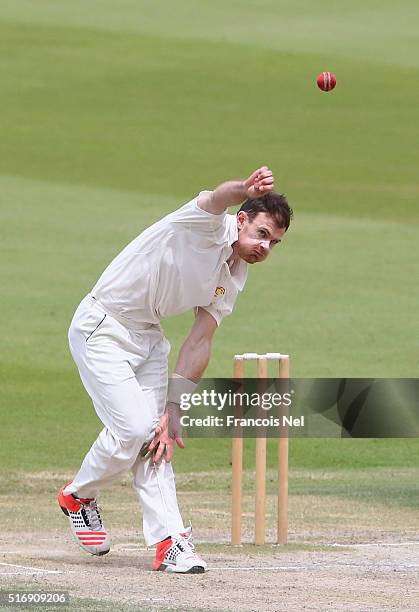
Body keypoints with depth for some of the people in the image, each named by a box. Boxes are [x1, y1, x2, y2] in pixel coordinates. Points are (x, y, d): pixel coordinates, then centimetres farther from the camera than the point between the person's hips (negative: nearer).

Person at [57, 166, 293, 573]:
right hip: (101, 329, -8)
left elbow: (199, 344, 3)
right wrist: (247, 190, -67)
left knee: (155, 433, 2)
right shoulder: (209, 227, -18)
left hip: (147, 337, 8)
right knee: (132, 428, -14)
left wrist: (173, 408, -6)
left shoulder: (233, 278, 5)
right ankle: (78, 494, 12)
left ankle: (169, 541, 2)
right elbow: (218, 198, -43)